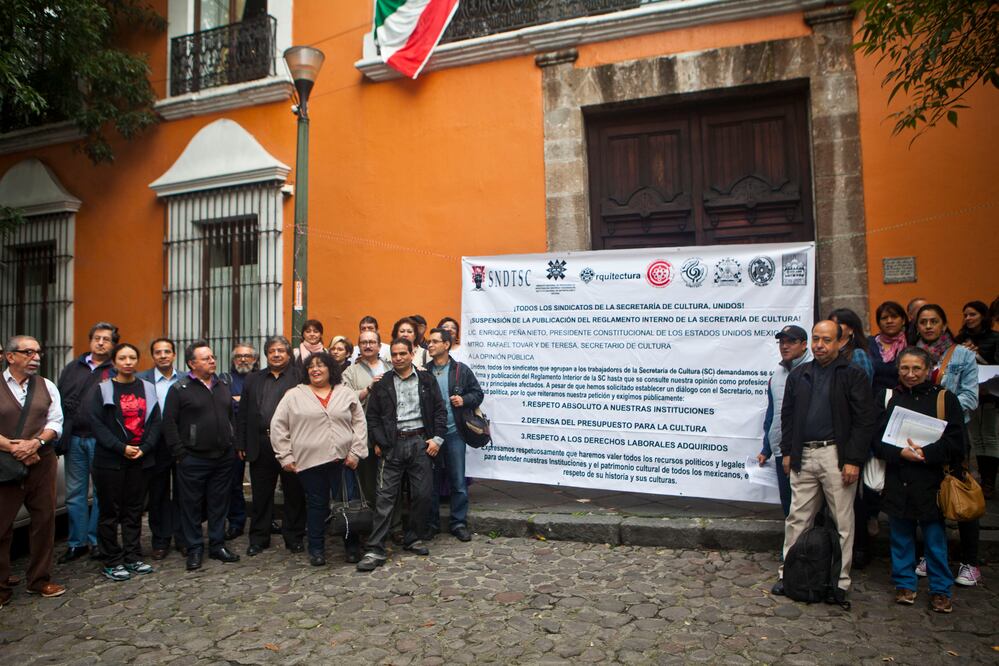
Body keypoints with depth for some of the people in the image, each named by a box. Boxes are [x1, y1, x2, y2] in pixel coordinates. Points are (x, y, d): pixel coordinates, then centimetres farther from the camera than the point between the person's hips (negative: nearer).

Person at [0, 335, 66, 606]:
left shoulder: (47, 386, 9)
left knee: (44, 521, 7)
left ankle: (40, 580, 20)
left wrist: (36, 443, -13)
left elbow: (55, 422, 3)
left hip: (42, 463, 3)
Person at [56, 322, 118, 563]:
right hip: (74, 438, 4)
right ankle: (77, 543, 21)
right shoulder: (72, 368, 13)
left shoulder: (117, 371, -1)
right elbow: (60, 400, 12)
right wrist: (61, 435, 4)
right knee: (75, 493, 11)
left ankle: (96, 541, 16)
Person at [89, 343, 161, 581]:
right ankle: (112, 562, 12)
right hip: (110, 460, -3)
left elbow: (155, 422, 5)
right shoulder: (103, 389, 0)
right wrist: (121, 448, -15)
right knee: (110, 512, 3)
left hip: (141, 459, 3)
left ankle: (132, 557, 19)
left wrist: (144, 448, -8)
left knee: (134, 510, 9)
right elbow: (97, 423, -7)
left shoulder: (147, 388, 9)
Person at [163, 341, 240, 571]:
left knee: (219, 504, 11)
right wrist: (180, 453, -11)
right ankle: (195, 550, 17)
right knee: (192, 505, 5)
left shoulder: (223, 386, 11)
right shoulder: (180, 389, -5)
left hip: (223, 457, 5)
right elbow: (169, 422, -7)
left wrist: (232, 444, 10)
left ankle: (218, 545, 23)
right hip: (193, 459, -4)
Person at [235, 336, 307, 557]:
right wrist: (241, 444, 7)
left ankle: (294, 537, 18)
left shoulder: (300, 376, 2)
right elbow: (243, 414, 13)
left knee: (294, 493, 6)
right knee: (260, 495, 11)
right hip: (261, 445, 3)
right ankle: (259, 538, 23)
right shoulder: (254, 380, 15)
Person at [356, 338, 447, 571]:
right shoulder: (382, 383, 6)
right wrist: (379, 442, -4)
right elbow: (372, 416, 6)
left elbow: (440, 410, 7)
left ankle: (413, 539, 23)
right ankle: (375, 550, 0)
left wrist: (437, 438, -2)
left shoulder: (426, 380, 7)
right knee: (385, 497, -3)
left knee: (422, 495, 4)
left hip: (420, 442, 1)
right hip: (392, 445, -1)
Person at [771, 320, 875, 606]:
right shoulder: (798, 374, 12)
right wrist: (787, 452, 11)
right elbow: (787, 415, 16)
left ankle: (841, 582, 16)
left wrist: (854, 460, -11)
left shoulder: (853, 375, -2)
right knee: (797, 518, 8)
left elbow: (864, 420, -6)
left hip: (836, 455, -4)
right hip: (803, 456, 4)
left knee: (843, 522, 4)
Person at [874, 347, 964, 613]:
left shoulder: (945, 399, 1)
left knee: (935, 539, 6)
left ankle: (940, 590, 21)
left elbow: (954, 442, -4)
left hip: (931, 482, -2)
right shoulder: (887, 397, 6)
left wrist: (925, 453, -17)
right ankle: (905, 584, 26)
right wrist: (899, 453, -14)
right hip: (897, 482, 2)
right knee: (901, 536, 11)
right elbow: (876, 438, 2)